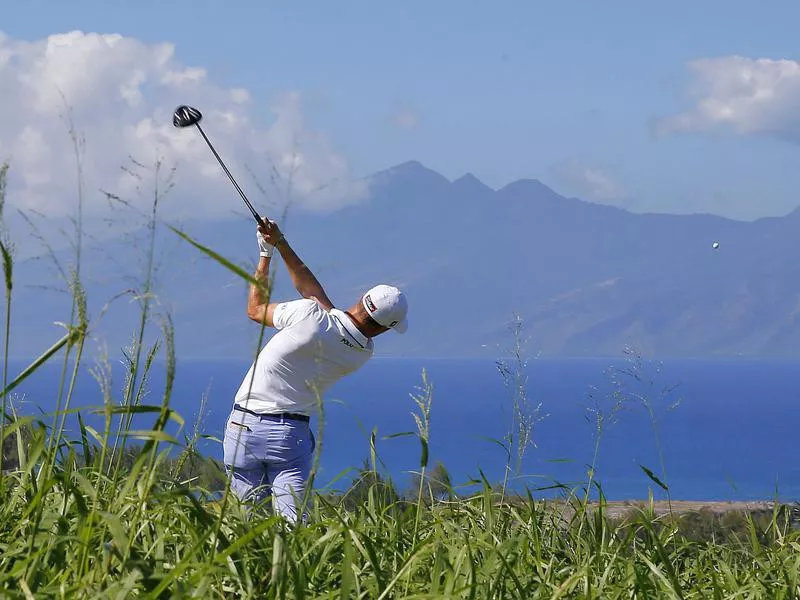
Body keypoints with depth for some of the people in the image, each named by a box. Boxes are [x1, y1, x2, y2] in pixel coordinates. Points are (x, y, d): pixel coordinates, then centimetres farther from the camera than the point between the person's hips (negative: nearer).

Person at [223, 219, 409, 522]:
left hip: (244, 427, -2)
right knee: (292, 521, -3)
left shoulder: (310, 314, -16)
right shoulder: (363, 354, 1)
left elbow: (256, 309, 5)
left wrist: (266, 254, 14)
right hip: (291, 434, 2)